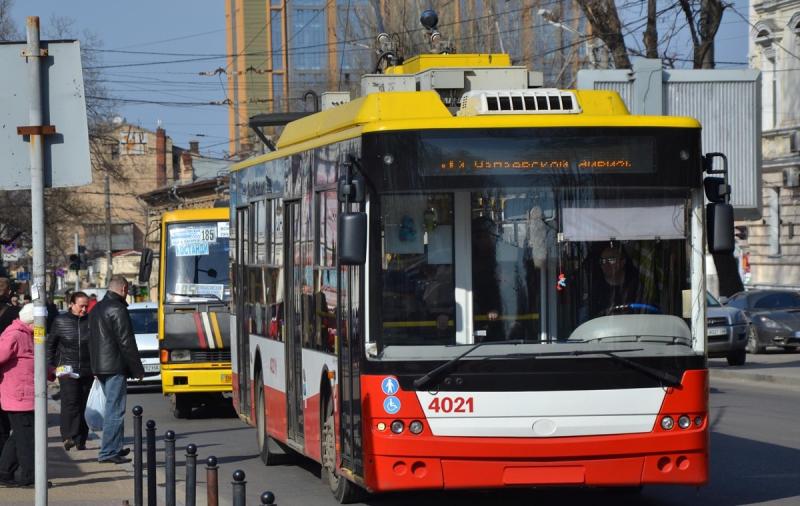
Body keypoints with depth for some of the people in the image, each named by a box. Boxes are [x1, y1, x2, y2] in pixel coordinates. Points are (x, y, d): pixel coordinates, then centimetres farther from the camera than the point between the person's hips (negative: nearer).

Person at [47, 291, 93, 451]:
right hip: (67, 370, -2)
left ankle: (81, 440, 11)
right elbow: (50, 345, 9)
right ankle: (69, 436, -23)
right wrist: (50, 366, 3)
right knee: (70, 402, -17)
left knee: (82, 405, 5)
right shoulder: (60, 321, 3)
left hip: (87, 371, 2)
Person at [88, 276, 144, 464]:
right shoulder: (118, 310, -14)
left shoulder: (96, 309, 15)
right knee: (115, 409, -7)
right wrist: (137, 369, -9)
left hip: (99, 367, 9)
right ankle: (109, 451, -9)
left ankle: (115, 447, 24)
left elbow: (91, 340, 19)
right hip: (115, 367, -9)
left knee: (112, 407, 18)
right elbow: (126, 342, -15)